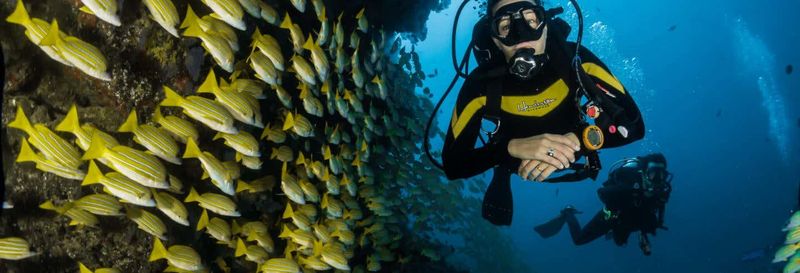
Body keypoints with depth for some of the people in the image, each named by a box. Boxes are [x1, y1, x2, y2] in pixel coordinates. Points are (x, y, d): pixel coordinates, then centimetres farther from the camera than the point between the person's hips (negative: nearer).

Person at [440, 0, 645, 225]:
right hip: (516, 160, -1)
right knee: (497, 217, 11)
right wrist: (512, 147, -56)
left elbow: (633, 123, -38)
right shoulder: (481, 84, -38)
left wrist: (576, 140, -57)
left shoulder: (575, 59, -36)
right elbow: (452, 165, -39)